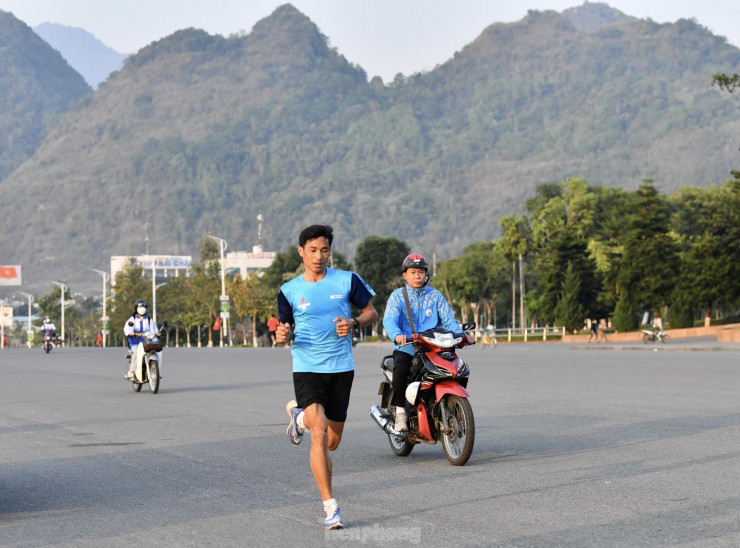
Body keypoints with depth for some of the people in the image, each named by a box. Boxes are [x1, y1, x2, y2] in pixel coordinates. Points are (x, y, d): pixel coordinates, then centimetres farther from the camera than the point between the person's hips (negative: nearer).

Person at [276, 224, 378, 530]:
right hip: (306, 369, -2)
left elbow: (371, 313, 10)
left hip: (341, 368, 2)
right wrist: (282, 335, -13)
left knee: (332, 442, 12)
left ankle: (300, 415, 43)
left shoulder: (347, 281, 1)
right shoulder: (289, 291, 2)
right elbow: (285, 329, 11)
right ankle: (331, 508, -12)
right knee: (319, 436, -19)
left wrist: (354, 323, -12)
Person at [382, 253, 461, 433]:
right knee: (401, 366, -35)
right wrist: (397, 335, -33)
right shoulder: (397, 295, 9)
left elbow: (448, 319, 5)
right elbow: (389, 319, -9)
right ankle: (400, 412, -23)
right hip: (405, 349, -2)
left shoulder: (435, 296, 15)